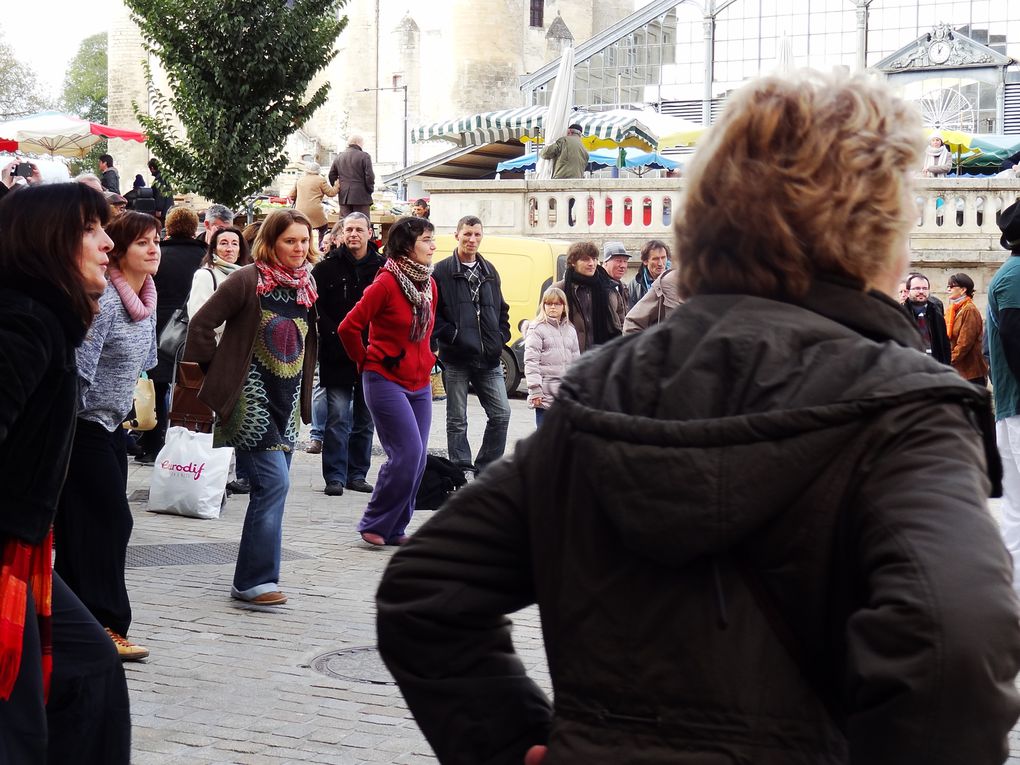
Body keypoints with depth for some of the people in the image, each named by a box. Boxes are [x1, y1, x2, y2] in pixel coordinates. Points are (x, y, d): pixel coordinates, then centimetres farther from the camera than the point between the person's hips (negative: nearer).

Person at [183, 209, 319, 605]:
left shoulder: (305, 287, 11)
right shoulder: (247, 281, -10)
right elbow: (201, 325, -10)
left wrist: (303, 400, 16)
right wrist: (220, 373, -5)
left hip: (287, 401, 7)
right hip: (251, 397, -7)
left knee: (271, 488, 8)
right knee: (274, 482, -15)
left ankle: (254, 578, 16)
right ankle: (255, 579, -11)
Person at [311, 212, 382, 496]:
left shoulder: (383, 267, 2)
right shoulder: (327, 268, 1)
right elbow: (316, 307, -2)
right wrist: (335, 336, -12)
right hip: (337, 356, -2)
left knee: (365, 419, 10)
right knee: (338, 417, -5)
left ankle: (357, 474, 19)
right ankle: (335, 476, -1)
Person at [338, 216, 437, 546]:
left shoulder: (429, 284, 10)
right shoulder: (386, 283, -14)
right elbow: (349, 327, -11)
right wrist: (366, 361, 0)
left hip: (419, 384, 7)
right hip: (386, 381, -7)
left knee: (417, 458, 4)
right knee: (408, 453, -14)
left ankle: (395, 529, 13)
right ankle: (374, 524, -1)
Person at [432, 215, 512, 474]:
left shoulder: (490, 272, 15)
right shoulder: (441, 271, -1)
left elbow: (502, 309, 23)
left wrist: (501, 337, 9)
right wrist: (450, 335, -12)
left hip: (489, 358, 4)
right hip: (456, 358, -4)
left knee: (501, 414, 0)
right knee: (457, 421, 2)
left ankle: (485, 470, 12)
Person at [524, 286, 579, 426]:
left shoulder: (570, 330, 13)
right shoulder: (537, 329, -3)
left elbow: (576, 361, 17)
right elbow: (531, 361, -8)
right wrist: (535, 390, -14)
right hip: (545, 393, -5)